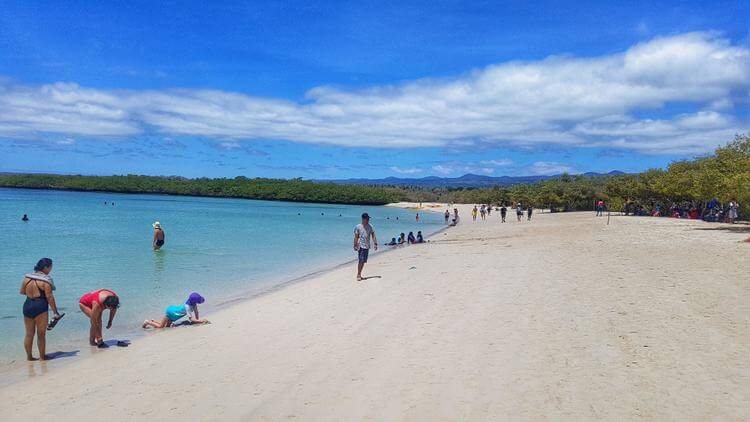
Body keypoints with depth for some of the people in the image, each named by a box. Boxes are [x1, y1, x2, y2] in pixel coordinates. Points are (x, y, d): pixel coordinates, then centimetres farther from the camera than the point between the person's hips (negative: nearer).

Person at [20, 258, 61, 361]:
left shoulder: (26, 277, 7)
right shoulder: (45, 280, -12)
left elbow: (22, 292, 19)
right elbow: (49, 297, -14)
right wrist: (55, 312, -9)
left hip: (27, 306, 6)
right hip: (40, 307, -6)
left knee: (29, 333, 15)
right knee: (41, 334, 4)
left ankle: (29, 356, 22)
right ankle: (42, 356, 11)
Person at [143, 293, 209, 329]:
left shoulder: (193, 304, -11)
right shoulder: (187, 307, -35)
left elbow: (196, 313, 0)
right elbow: (191, 319, -35)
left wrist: (198, 320, -13)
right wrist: (201, 321, -35)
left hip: (173, 310, 9)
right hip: (170, 312, -8)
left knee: (168, 325, 21)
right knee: (160, 326, 0)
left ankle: (153, 321, 33)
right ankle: (147, 322, 19)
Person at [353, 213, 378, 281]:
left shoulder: (370, 227, 7)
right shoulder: (358, 227, -3)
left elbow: (373, 236, 7)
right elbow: (356, 237, -3)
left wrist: (375, 244, -1)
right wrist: (355, 245, -7)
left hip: (367, 246, 5)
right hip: (361, 246, -5)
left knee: (363, 261, 9)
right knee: (360, 261, -10)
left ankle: (359, 274, 19)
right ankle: (358, 275, -5)